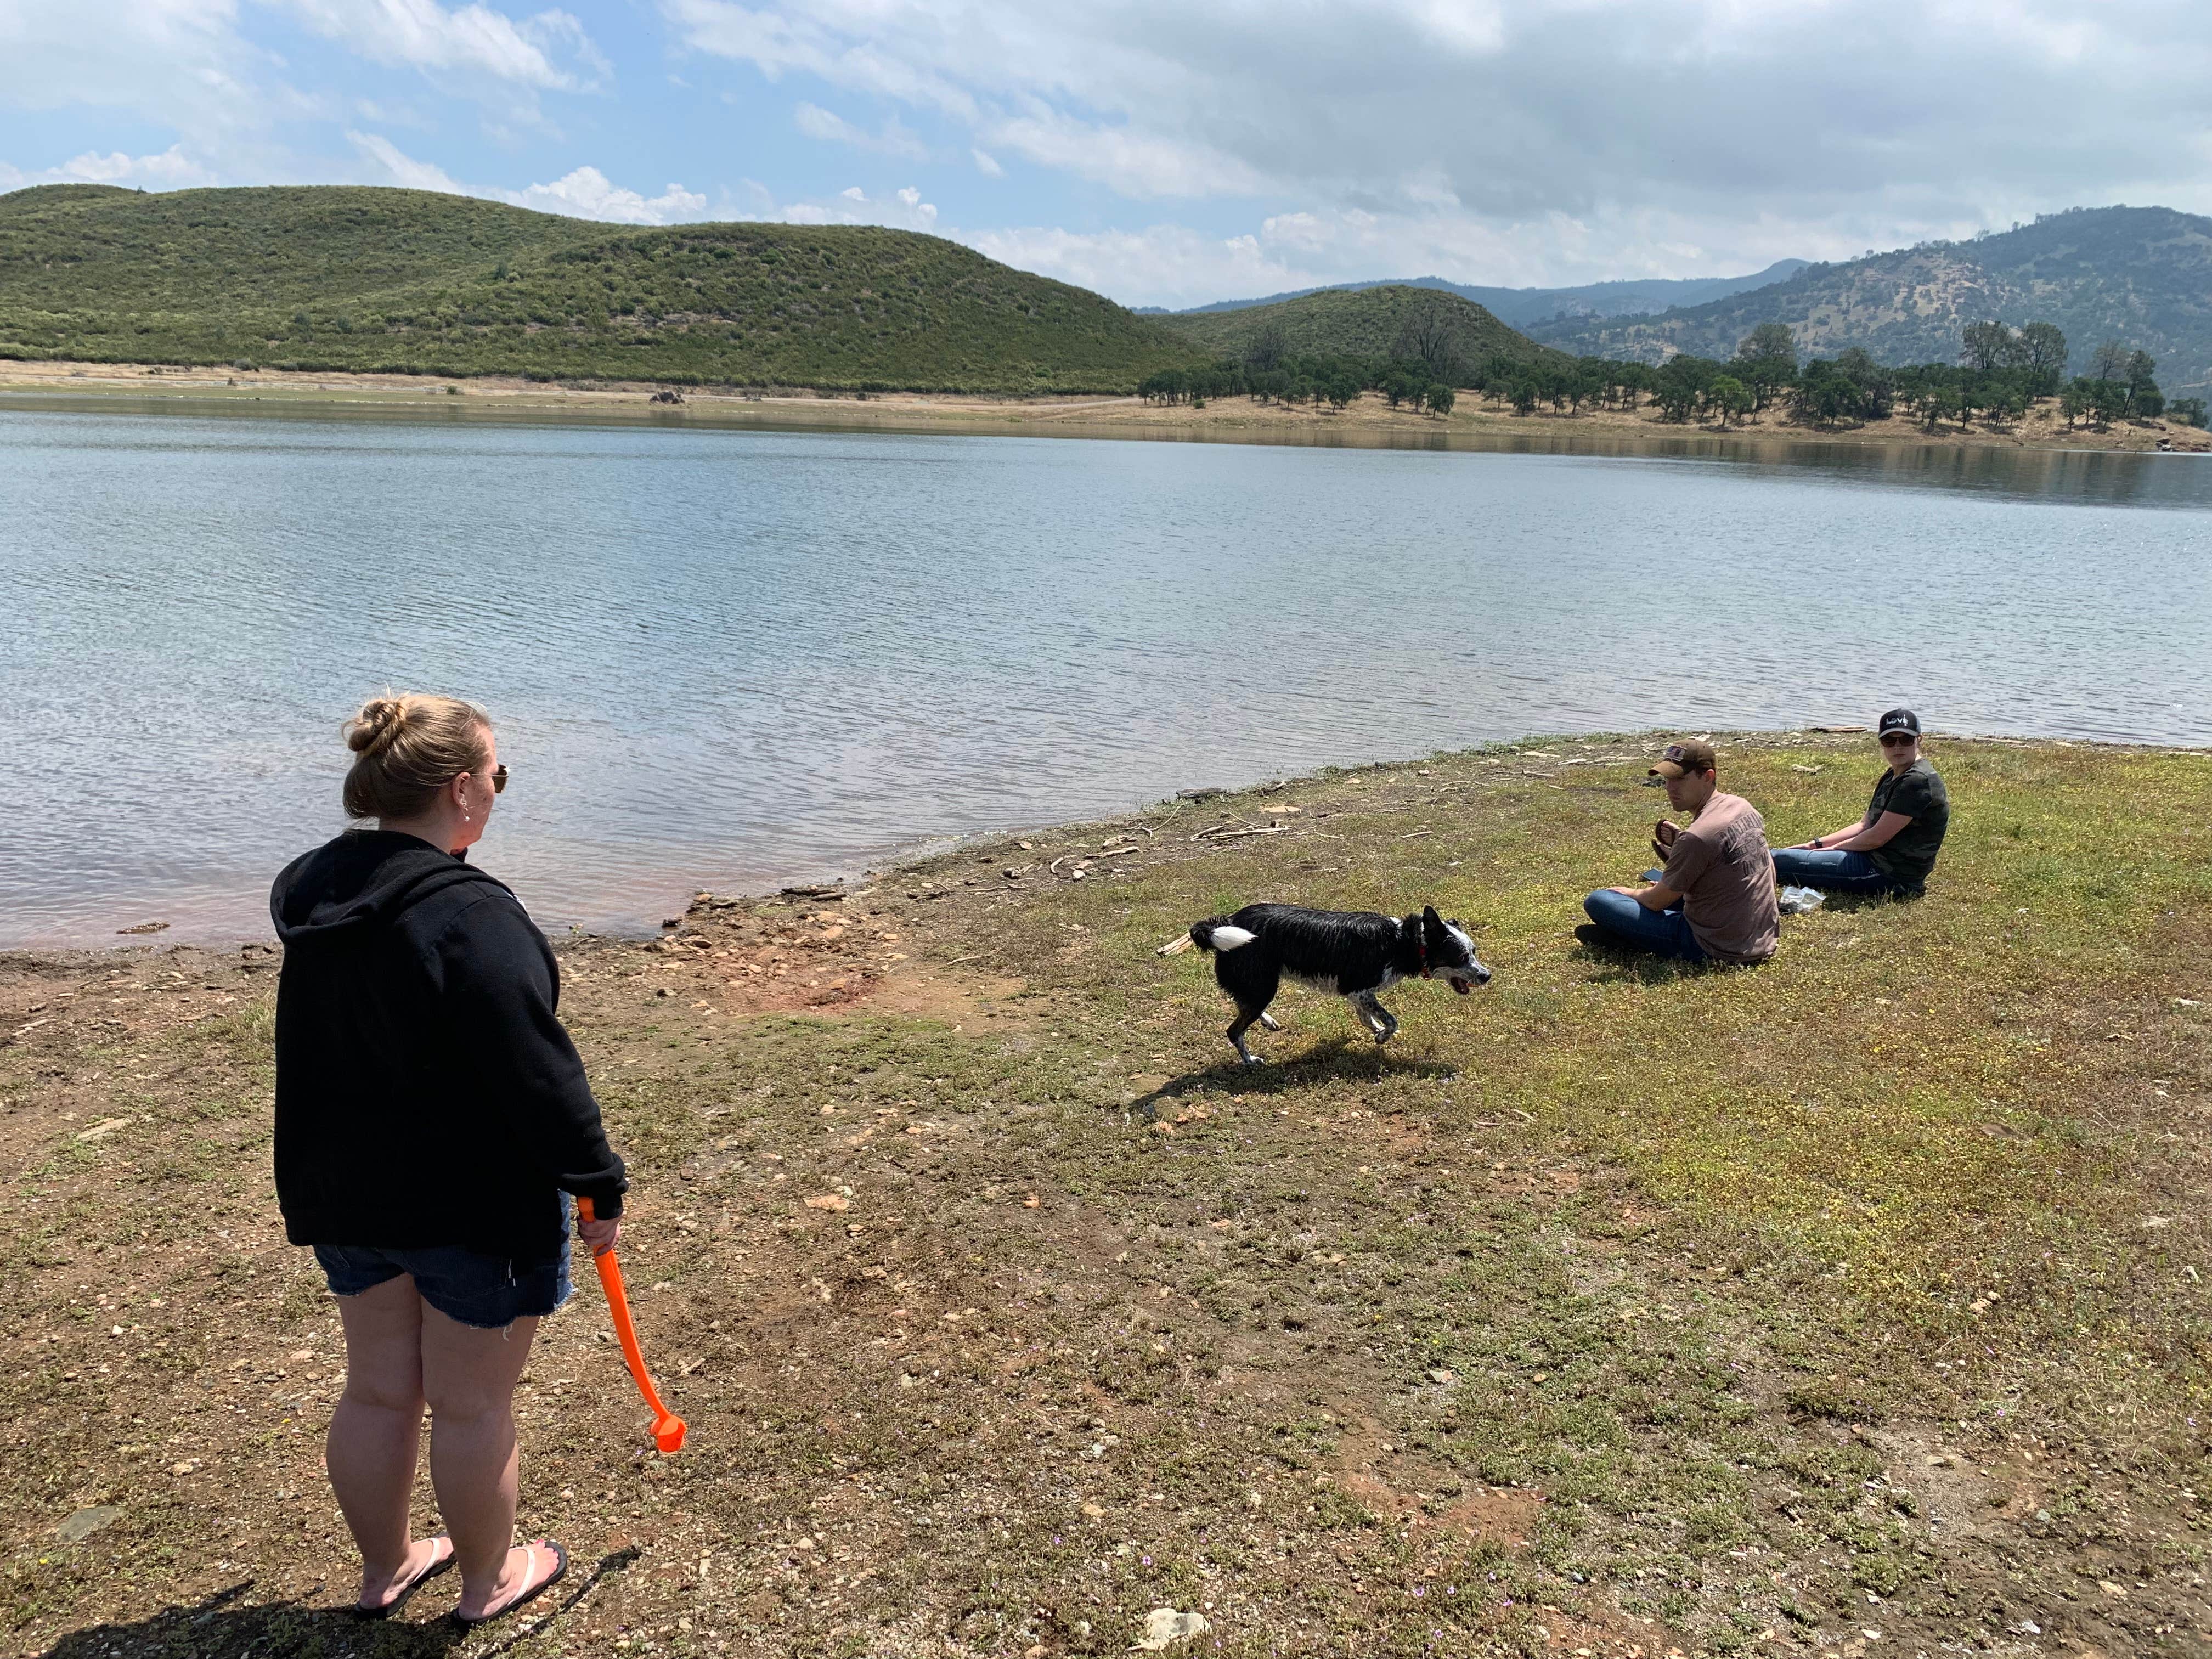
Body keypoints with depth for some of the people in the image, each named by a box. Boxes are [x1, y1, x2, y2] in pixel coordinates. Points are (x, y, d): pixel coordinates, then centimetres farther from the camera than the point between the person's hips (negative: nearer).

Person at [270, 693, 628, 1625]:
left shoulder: (317, 903, 0)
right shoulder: (472, 916, -27)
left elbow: (307, 1059, 12)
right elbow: (539, 1074, -25)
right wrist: (599, 1185, -15)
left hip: (349, 1198, 8)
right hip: (472, 1208, -7)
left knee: (376, 1390, 22)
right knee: (473, 1407, 12)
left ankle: (384, 1569, 41)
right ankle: (488, 1580, 32)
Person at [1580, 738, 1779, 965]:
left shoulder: (1697, 837, -24)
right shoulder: (1743, 806, 2)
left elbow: (1655, 902, -10)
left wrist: (1628, 893, 10)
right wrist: (1680, 842, 11)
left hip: (1719, 952, -9)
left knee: (1597, 901, -11)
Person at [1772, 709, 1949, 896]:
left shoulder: (1918, 781, -18)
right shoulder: (1892, 777, 16)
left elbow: (1877, 837, -19)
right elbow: (1865, 825, 17)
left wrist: (1835, 847, -3)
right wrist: (1815, 845, 8)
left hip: (1893, 875, -11)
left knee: (1778, 860, -12)